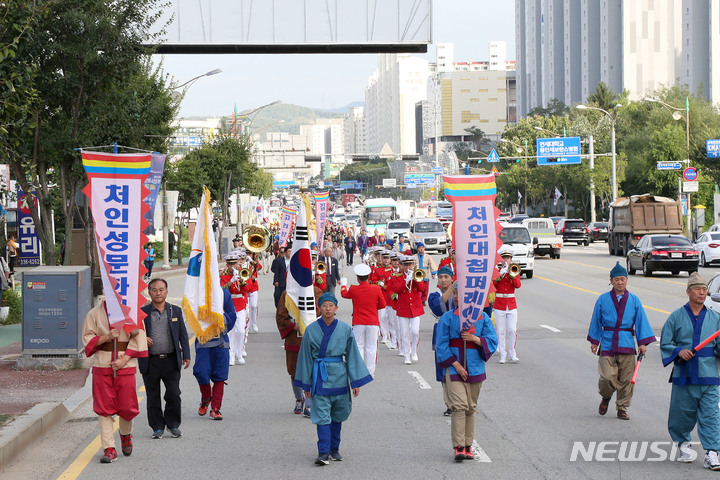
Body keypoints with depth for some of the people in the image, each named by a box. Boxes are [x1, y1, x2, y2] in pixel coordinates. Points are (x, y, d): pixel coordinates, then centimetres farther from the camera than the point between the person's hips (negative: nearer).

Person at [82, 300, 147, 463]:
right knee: (104, 408, -3)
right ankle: (109, 449, 0)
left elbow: (138, 338, 0)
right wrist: (106, 337, -13)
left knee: (127, 407, 2)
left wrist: (124, 359, -10)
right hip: (102, 366, 0)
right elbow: (87, 339, 5)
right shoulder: (94, 314, 5)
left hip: (126, 367, 0)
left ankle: (126, 435, 33)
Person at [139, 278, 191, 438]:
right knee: (153, 397, 5)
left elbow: (183, 335, 10)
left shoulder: (176, 311, 8)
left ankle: (173, 425, 15)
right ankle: (157, 427, 15)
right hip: (150, 361, 0)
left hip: (171, 360, 1)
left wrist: (186, 355, 6)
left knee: (174, 395, -2)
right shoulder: (142, 312, 2)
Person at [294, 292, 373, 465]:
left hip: (339, 375, 2)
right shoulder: (311, 330, -2)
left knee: (337, 415, 11)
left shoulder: (345, 329, 1)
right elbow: (306, 357, 4)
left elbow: (352, 355, 5)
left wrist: (356, 381, 2)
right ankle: (323, 453, -11)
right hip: (320, 376, -2)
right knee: (322, 416, -9)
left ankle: (334, 449, 24)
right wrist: (306, 384, 5)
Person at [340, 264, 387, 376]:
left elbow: (344, 294, 19)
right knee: (371, 347, 3)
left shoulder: (353, 289, -5)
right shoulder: (376, 289, -5)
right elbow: (382, 305, 4)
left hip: (358, 323, 0)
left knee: (359, 347, 7)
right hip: (373, 323, 0)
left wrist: (344, 284, 38)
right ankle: (370, 372, 2)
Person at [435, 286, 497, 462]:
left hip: (475, 368, 2)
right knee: (459, 406, -14)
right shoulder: (447, 318, 1)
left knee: (470, 408, 7)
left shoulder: (482, 318, 5)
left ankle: (468, 446, 15)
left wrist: (474, 338, -14)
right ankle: (458, 447, -16)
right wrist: (456, 364, -10)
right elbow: (442, 346, -1)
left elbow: (492, 342, 3)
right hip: (453, 368, -2)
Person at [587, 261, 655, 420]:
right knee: (607, 377, -12)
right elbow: (596, 322, 12)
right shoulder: (603, 300, 5)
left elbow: (641, 321, 6)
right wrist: (594, 341, 12)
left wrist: (642, 343, -1)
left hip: (627, 346, 1)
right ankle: (605, 398, 20)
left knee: (626, 379, 0)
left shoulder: (634, 300, 6)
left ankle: (622, 408, 14)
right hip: (607, 344, -1)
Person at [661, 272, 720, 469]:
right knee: (682, 414, 7)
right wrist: (679, 351, -12)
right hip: (684, 376, -1)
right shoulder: (677, 317, 4)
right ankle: (683, 444, 32)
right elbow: (665, 344, 6)